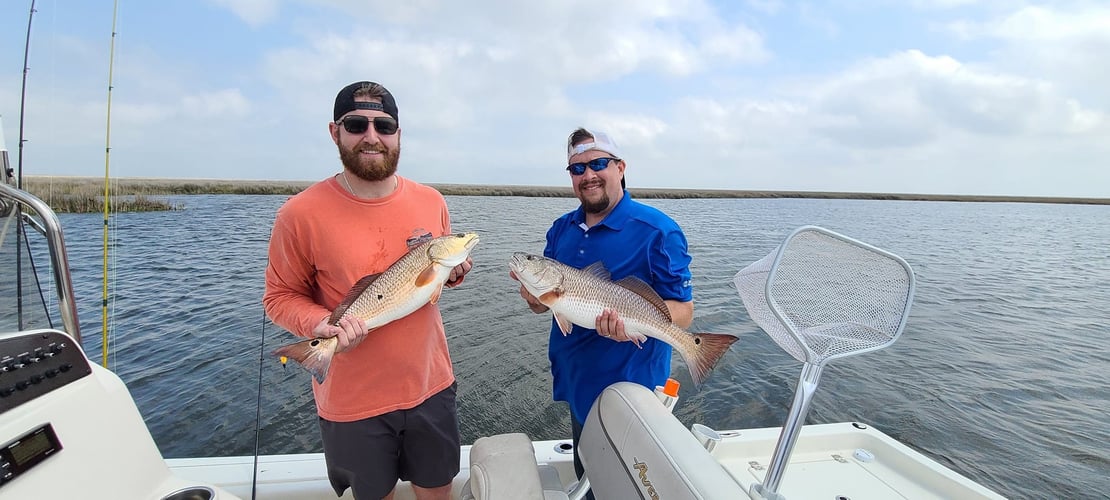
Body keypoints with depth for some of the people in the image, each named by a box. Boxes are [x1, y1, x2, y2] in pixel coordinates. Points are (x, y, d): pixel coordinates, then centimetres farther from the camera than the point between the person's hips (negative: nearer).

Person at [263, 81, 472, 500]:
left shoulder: (431, 201, -2)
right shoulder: (300, 214, -14)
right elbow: (280, 296, -5)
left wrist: (453, 272, -8)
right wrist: (322, 325, -23)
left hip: (431, 387, 3)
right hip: (351, 402, -3)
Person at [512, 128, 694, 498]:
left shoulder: (656, 230, -15)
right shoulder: (561, 230, 3)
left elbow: (683, 311, -14)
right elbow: (542, 305, 7)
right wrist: (534, 296, -17)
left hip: (630, 385, -6)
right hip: (576, 383, 6)